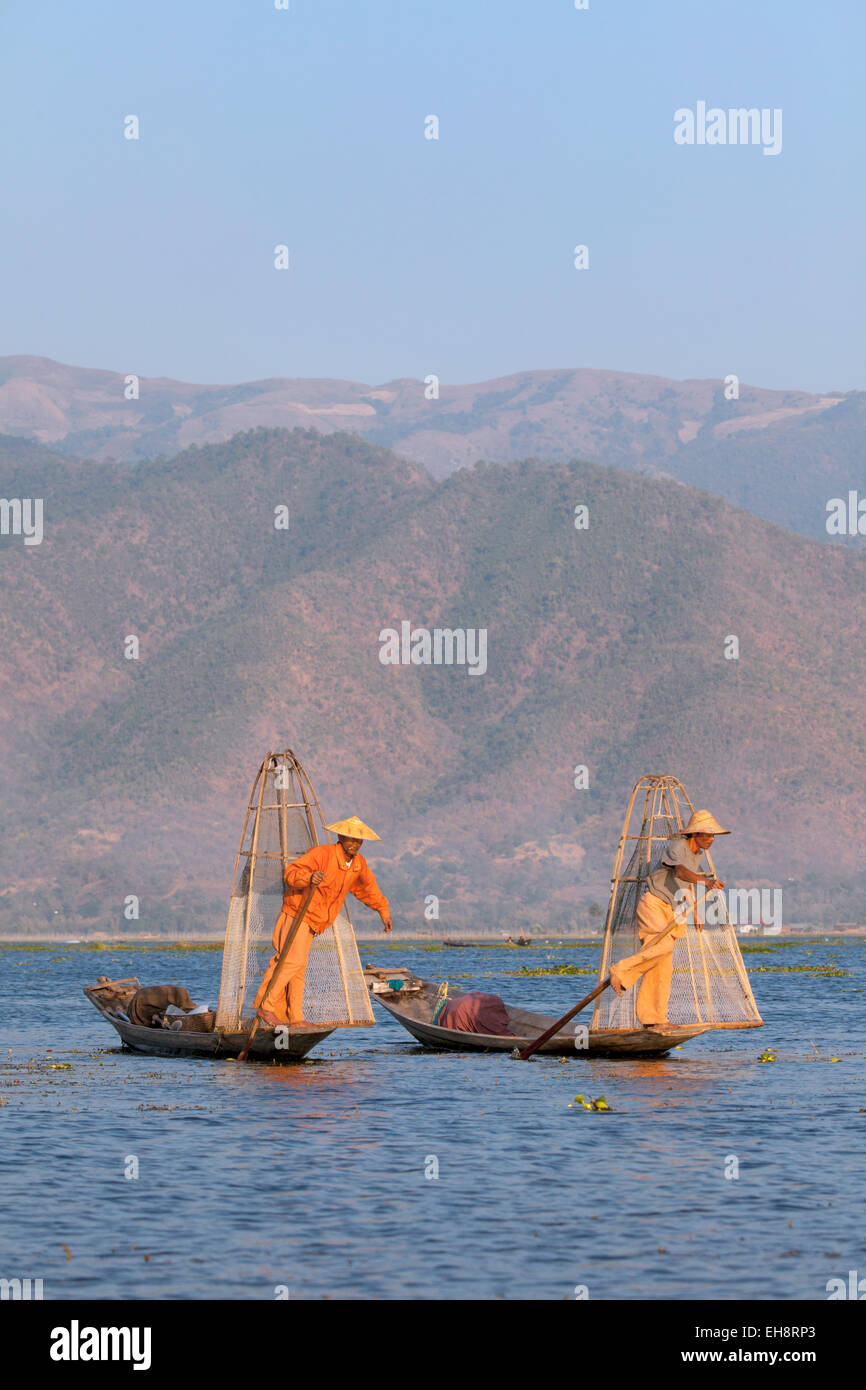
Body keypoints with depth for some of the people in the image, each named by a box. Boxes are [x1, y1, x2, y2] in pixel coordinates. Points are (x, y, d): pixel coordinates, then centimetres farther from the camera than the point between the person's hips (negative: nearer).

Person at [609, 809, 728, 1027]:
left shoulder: (697, 855, 14)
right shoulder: (676, 847, -14)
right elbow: (681, 872, -35)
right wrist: (707, 880, -51)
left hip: (670, 911, 8)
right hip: (653, 905, -8)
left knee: (663, 968, 3)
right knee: (663, 944, -33)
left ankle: (653, 1018, 3)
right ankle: (622, 970, -20)